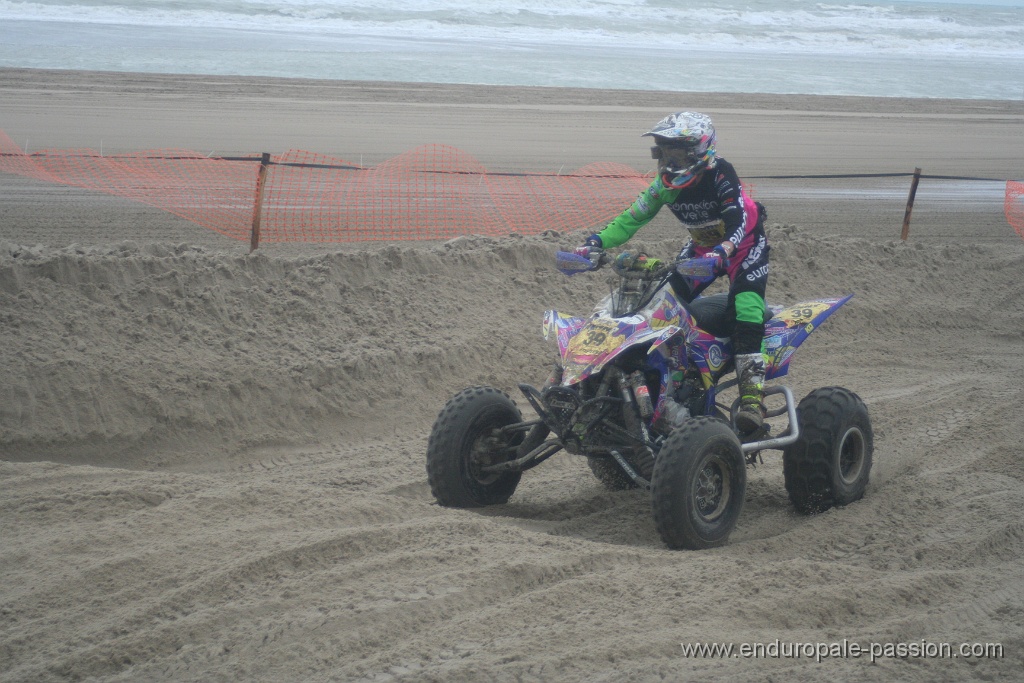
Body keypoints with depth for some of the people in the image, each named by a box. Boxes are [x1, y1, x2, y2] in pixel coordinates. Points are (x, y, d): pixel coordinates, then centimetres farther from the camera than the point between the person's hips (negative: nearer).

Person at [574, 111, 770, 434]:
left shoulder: (720, 174, -27)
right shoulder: (667, 183, -8)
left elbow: (739, 220, -38)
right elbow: (634, 216, -6)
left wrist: (721, 253, -56)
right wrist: (597, 241, -20)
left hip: (744, 242, -7)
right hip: (702, 246, 7)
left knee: (745, 304, -27)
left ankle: (753, 395, -32)